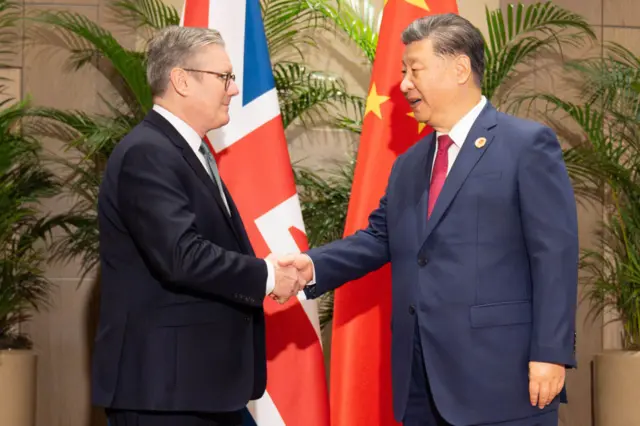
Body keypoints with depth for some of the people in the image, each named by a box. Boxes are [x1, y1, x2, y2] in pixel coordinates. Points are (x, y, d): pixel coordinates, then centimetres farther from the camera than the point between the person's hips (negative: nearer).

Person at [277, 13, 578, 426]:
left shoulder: (528, 144, -4)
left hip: (499, 373, -7)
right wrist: (314, 265, -3)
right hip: (422, 378, 7)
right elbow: (380, 237, 15)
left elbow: (555, 254, -9)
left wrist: (550, 354, -15)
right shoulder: (408, 164, 19)